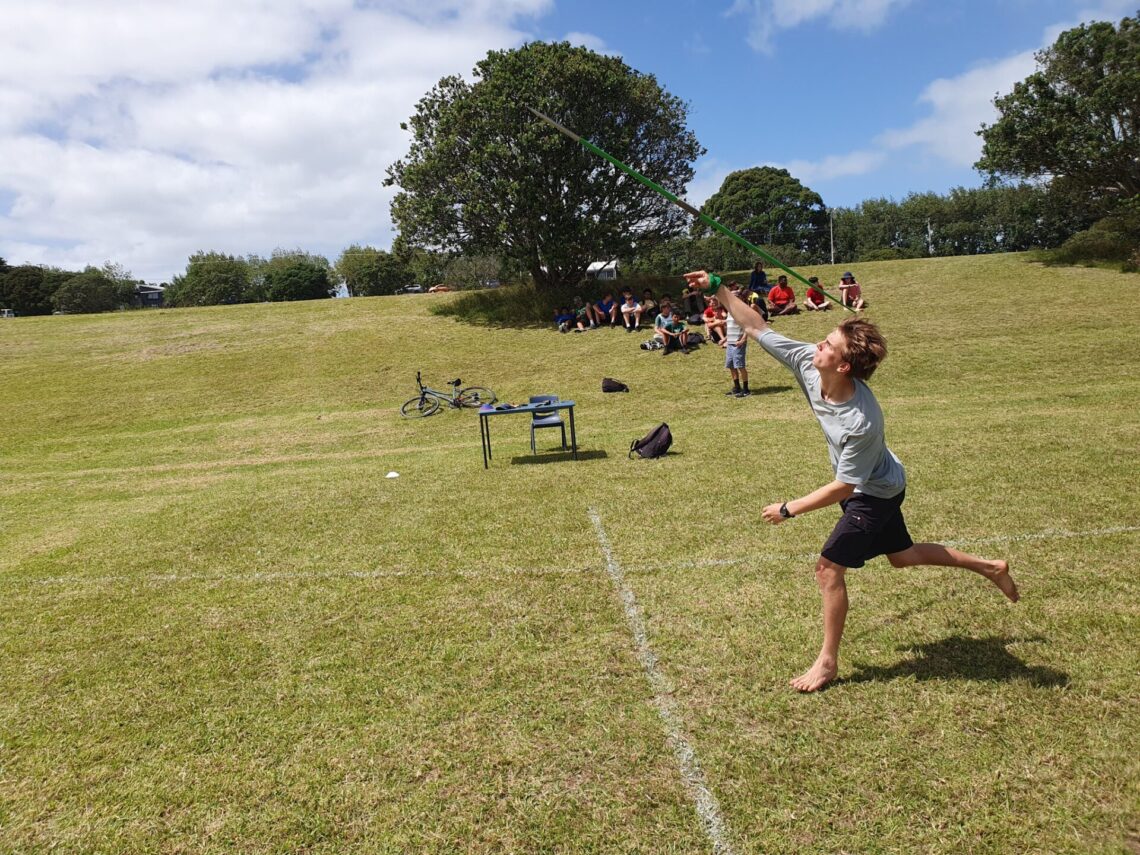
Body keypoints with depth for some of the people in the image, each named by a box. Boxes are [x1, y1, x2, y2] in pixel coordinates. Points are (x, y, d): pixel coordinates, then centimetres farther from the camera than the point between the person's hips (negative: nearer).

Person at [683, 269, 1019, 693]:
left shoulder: (862, 422, -39)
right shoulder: (807, 362, -23)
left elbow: (843, 487, -30)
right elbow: (758, 329, -16)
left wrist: (789, 509, -23)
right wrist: (718, 290, -21)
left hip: (875, 494, -8)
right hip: (879, 484, 9)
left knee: (828, 567, -8)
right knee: (902, 555, 25)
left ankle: (827, 662, 10)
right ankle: (990, 567, 45)